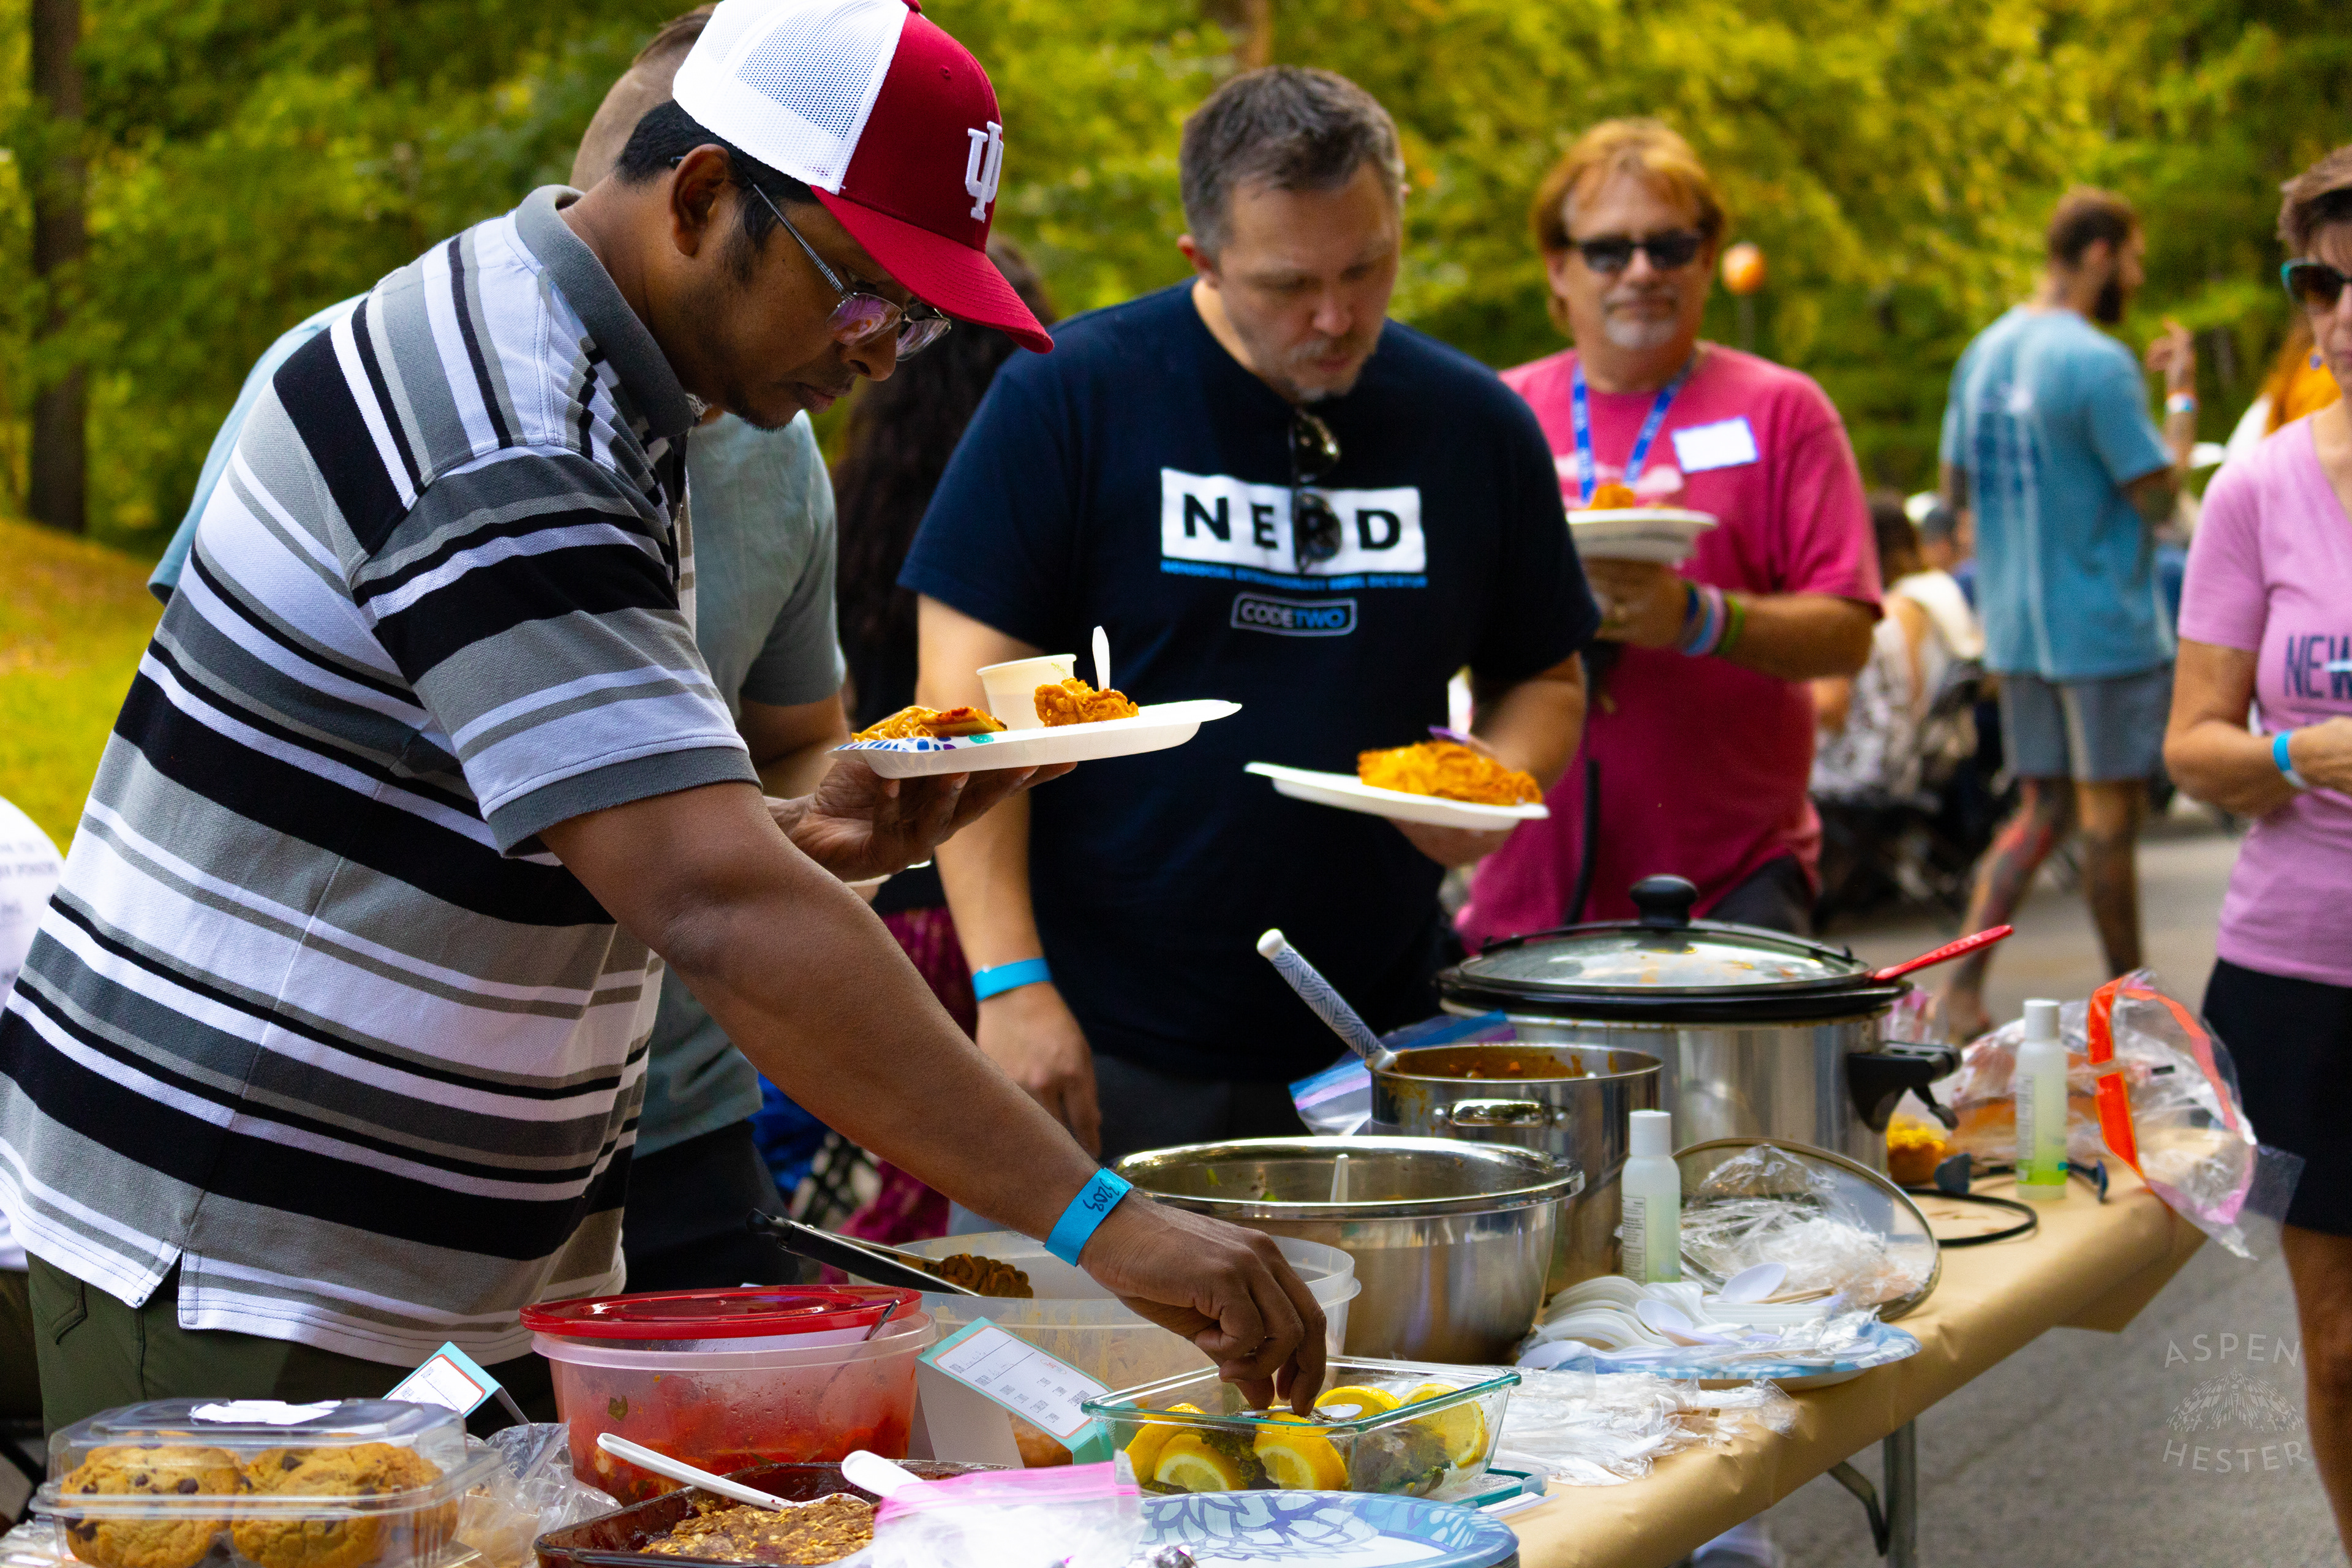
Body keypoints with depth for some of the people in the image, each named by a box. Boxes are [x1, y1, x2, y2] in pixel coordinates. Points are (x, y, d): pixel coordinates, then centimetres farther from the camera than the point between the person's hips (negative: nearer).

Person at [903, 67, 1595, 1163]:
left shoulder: (1478, 427, 6)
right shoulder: (1067, 398, -6)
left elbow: (1545, 682, 17)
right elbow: (969, 702, -8)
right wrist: (1010, 985, -15)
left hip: (1374, 1049, 3)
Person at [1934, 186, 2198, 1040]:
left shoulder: (1983, 354, 7)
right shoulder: (2099, 364, -18)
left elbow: (1954, 487, 14)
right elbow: (2161, 495, -16)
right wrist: (2181, 395, -5)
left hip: (2015, 625, 7)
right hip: (2106, 625, -7)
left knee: (2041, 811, 14)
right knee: (2111, 817, 4)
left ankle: (1963, 985, 3)